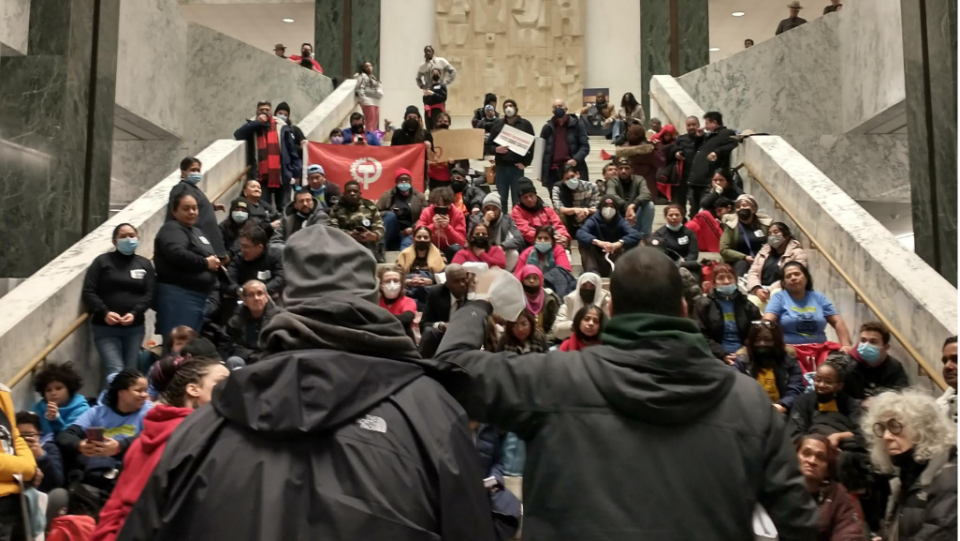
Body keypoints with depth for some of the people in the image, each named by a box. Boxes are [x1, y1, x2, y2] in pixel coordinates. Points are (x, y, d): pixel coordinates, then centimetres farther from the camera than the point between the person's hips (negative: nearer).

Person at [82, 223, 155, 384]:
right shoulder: (102, 261, 5)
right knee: (115, 371, -17)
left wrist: (134, 313, -15)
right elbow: (88, 292, -2)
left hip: (134, 328, 3)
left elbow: (149, 295, 3)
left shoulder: (144, 264, 12)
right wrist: (104, 312, -17)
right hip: (105, 328, -3)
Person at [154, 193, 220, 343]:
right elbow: (177, 254, -26)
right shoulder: (172, 230, -8)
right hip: (178, 295, -10)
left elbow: (209, 254, 30)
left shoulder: (197, 231, 21)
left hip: (197, 295, 10)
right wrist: (205, 263, -14)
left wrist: (216, 261, 6)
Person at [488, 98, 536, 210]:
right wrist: (496, 149, -11)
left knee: (517, 200, 0)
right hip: (501, 167, 2)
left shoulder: (525, 124, 5)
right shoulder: (498, 125, 12)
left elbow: (531, 146, 0)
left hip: (517, 167, -2)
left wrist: (525, 163, -10)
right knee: (501, 199, 6)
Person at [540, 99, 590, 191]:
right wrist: (542, 172, 3)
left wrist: (576, 159, -18)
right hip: (553, 171, 3)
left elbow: (585, 146, 1)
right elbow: (542, 149, 14)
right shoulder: (547, 127, 13)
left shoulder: (577, 124, 5)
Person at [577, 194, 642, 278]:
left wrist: (619, 243, -42)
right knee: (584, 242, -21)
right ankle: (592, 272, -39)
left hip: (616, 260, 1)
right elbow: (580, 233, -25)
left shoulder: (621, 222, -1)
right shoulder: (593, 220, -3)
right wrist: (598, 242, -44)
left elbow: (636, 235, -22)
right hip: (598, 262, 0)